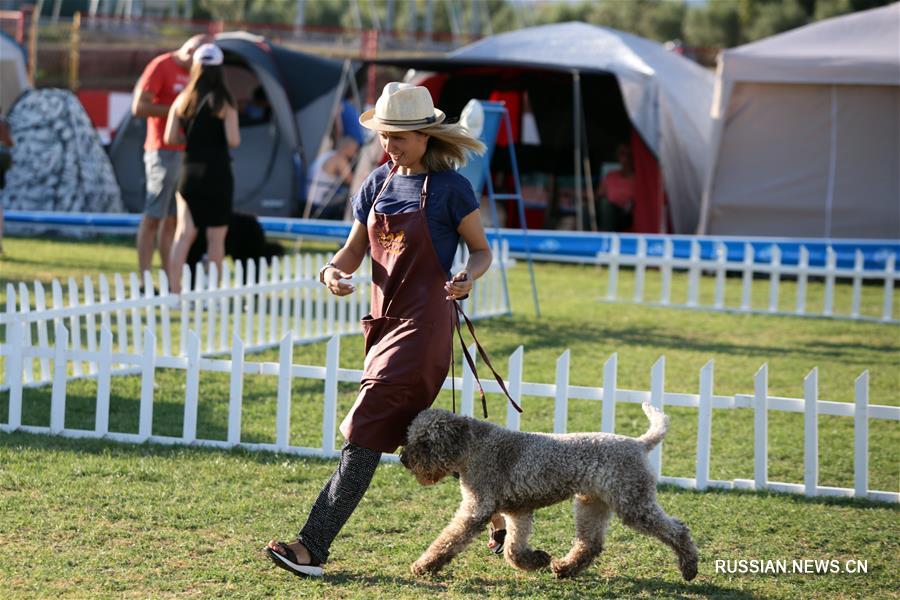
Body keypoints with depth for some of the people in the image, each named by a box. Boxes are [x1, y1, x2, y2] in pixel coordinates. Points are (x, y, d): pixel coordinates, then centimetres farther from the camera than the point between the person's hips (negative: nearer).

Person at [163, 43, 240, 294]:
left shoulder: (183, 100, 4)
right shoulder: (224, 103, -7)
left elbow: (170, 137, -1)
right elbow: (233, 140, -13)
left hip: (190, 172, 3)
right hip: (217, 172, -3)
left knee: (184, 233, 4)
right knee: (216, 237, 6)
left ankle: (174, 290, -6)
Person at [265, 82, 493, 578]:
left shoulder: (450, 187, -7)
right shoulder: (379, 183, 10)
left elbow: (482, 251, 0)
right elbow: (354, 251, 13)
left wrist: (467, 277, -22)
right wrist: (334, 272, -9)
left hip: (424, 326, -7)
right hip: (384, 320, 7)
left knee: (366, 432, -12)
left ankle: (313, 546, -15)